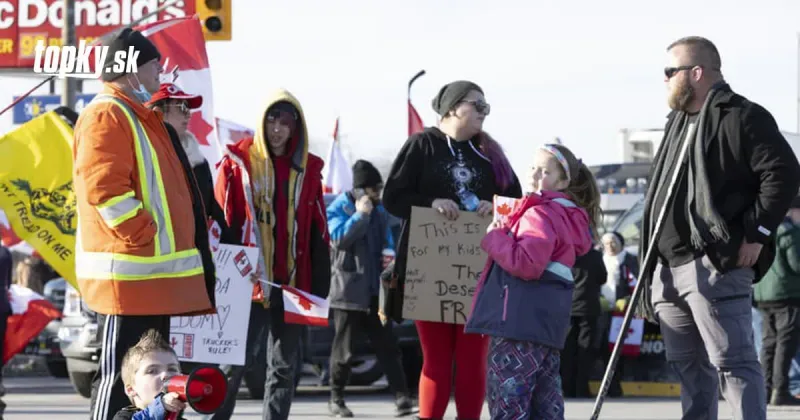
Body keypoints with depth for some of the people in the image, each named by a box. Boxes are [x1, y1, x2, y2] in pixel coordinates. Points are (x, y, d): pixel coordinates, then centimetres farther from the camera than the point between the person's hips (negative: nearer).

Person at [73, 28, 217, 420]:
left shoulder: (139, 116, 22)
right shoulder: (106, 116, -12)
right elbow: (105, 190, -23)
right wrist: (145, 237, -19)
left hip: (151, 273, 11)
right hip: (129, 273, -11)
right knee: (121, 375, -9)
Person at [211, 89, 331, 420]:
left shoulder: (308, 169, 11)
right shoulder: (238, 162, 0)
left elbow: (318, 232, 11)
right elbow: (221, 224, -1)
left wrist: (320, 287, 6)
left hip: (294, 282, 4)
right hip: (249, 282, -4)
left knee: (285, 366, 8)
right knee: (235, 362, -8)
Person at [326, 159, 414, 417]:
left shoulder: (379, 211, 15)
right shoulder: (339, 208, -2)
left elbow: (388, 244, 21)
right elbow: (339, 238, -17)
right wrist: (360, 215, -16)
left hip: (376, 291, 5)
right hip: (348, 288, -5)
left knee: (386, 345, 0)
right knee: (344, 348, 0)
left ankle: (401, 395, -5)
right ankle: (336, 398, 11)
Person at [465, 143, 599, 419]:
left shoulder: (540, 214, -11)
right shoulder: (569, 216, 20)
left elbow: (527, 263, -23)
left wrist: (494, 238, -9)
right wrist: (504, 232, 12)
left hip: (520, 320, -10)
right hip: (549, 322, 10)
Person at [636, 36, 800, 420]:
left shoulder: (741, 117, -7)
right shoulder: (679, 122, 22)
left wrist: (755, 234, -16)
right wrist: (652, 260, 21)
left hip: (717, 265, -9)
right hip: (669, 268, 9)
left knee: (733, 362, -13)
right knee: (690, 367, 12)